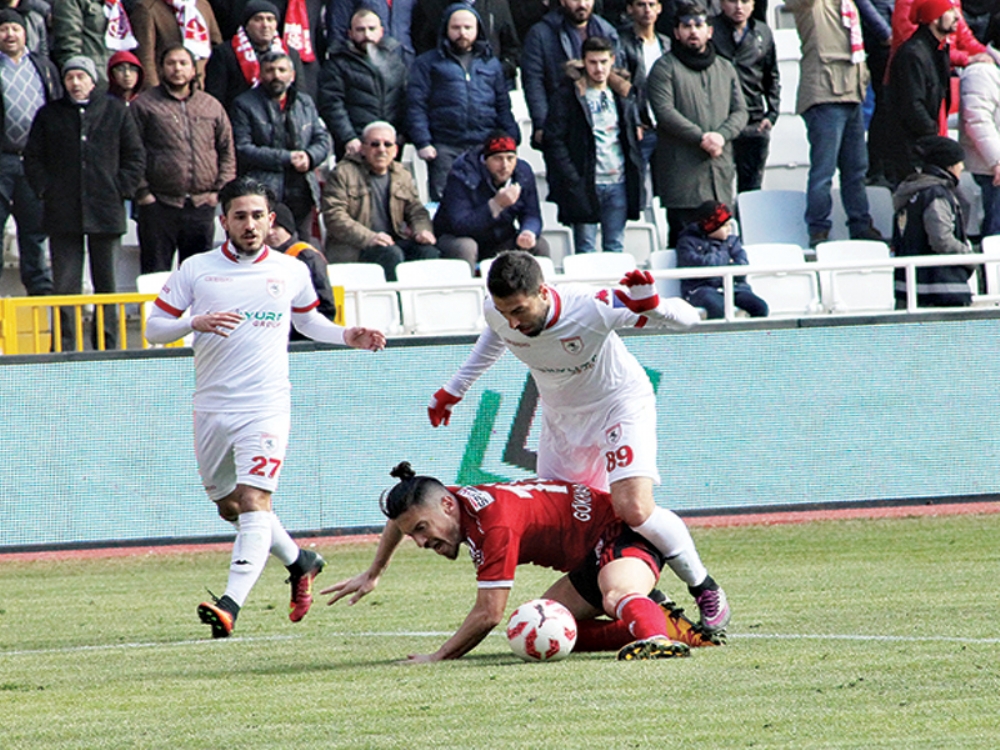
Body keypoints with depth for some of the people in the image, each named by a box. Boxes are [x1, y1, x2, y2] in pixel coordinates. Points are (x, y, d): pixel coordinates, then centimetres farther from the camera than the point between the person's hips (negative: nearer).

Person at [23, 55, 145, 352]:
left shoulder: (116, 112, 7)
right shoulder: (49, 115, 9)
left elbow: (135, 157, 9)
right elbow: (32, 159, 10)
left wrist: (120, 191, -2)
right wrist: (46, 190, -2)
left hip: (105, 213, 0)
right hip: (63, 213, 0)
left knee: (107, 282, 5)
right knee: (64, 284, -4)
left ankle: (107, 346, 11)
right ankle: (64, 346, -3)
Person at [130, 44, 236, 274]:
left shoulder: (212, 107, 14)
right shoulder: (144, 105, 2)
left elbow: (227, 152, 15)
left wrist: (219, 190, 4)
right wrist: (142, 192, -9)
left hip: (202, 205, 4)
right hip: (159, 205, -4)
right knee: (156, 272, -3)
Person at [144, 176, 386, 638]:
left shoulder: (291, 272, 6)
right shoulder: (195, 270, 2)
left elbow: (308, 320, 25)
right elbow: (153, 328, 3)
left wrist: (347, 337, 8)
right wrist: (195, 322, -15)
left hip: (265, 407, -3)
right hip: (211, 406, 3)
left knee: (254, 502, -18)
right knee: (229, 506, 14)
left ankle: (231, 604, -30)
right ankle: (299, 561, 39)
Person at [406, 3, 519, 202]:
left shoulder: (491, 64, 20)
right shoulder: (428, 63, 9)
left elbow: (503, 107, 19)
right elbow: (416, 106, 2)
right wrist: (422, 142, -8)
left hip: (485, 147, 3)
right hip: (445, 148, -2)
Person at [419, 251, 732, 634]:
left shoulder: (592, 309, -37)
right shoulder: (496, 313, -22)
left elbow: (687, 318, -27)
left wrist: (651, 307, -49)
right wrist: (454, 389, 16)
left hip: (620, 403, -6)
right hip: (561, 417, 6)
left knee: (634, 511, -24)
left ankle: (706, 591, -2)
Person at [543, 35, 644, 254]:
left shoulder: (623, 94, 13)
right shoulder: (570, 96, -2)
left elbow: (634, 140, 18)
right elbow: (553, 142, -7)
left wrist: (637, 181, 8)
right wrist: (572, 180, -14)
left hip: (619, 184, 4)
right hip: (586, 185, -4)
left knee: (615, 248, 6)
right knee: (585, 250, -2)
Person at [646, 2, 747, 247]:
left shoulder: (725, 68, 19)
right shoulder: (665, 68, 2)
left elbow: (740, 111, 13)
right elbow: (665, 112, -10)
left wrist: (721, 136, -8)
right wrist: (701, 138, -16)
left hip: (719, 171, 5)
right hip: (682, 172, -5)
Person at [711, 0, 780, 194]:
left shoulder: (763, 33, 12)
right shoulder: (711, 29, -1)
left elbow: (772, 78, 20)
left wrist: (772, 114, 8)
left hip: (755, 126, 4)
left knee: (752, 189, 9)